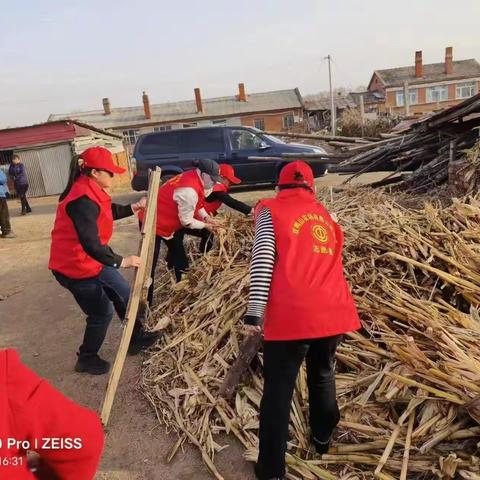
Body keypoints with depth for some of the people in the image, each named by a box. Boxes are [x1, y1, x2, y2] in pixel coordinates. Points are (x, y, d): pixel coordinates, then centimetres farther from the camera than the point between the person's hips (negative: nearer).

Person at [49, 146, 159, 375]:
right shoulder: (83, 201, -29)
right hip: (75, 265, -10)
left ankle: (136, 337, 33)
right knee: (102, 312, 4)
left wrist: (135, 207, 9)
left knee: (122, 292, 16)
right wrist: (121, 262, -28)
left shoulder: (90, 191, 4)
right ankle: (87, 359, 26)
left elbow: (110, 212, 20)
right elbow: (91, 245, -33)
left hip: (91, 259, 10)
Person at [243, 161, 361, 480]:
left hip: (292, 315, -5)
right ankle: (323, 439, 45)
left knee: (278, 391, 7)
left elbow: (263, 259, -8)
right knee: (323, 375, 27)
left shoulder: (270, 210, 5)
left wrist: (255, 311, -9)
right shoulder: (324, 213, 20)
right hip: (334, 311, 5)